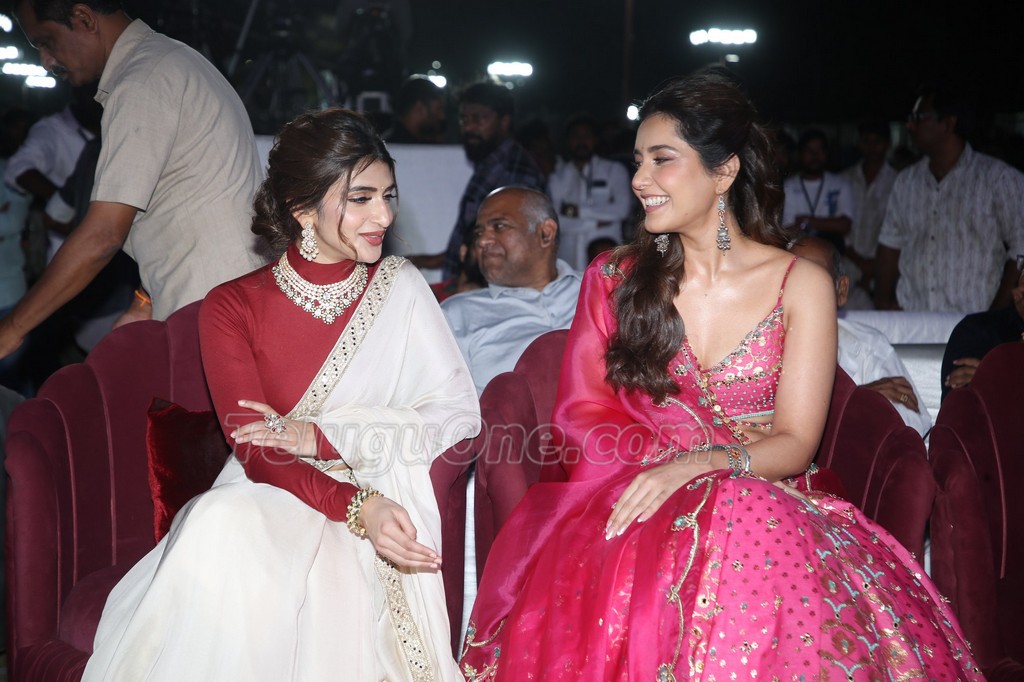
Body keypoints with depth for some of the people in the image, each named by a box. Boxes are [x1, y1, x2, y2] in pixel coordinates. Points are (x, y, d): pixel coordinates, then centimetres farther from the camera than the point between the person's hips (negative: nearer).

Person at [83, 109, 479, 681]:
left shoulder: (401, 288, 6)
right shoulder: (233, 307, 2)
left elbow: (461, 412, -2)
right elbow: (257, 449, -8)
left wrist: (320, 436, -13)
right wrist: (358, 506, -27)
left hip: (378, 501, 0)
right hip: (267, 501, 1)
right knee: (225, 524, -35)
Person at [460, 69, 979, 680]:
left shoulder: (801, 285, 4)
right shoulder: (616, 279, 9)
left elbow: (796, 444, -1)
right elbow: (582, 414, 3)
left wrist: (697, 464, -22)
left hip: (763, 508, 0)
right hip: (634, 500, 1)